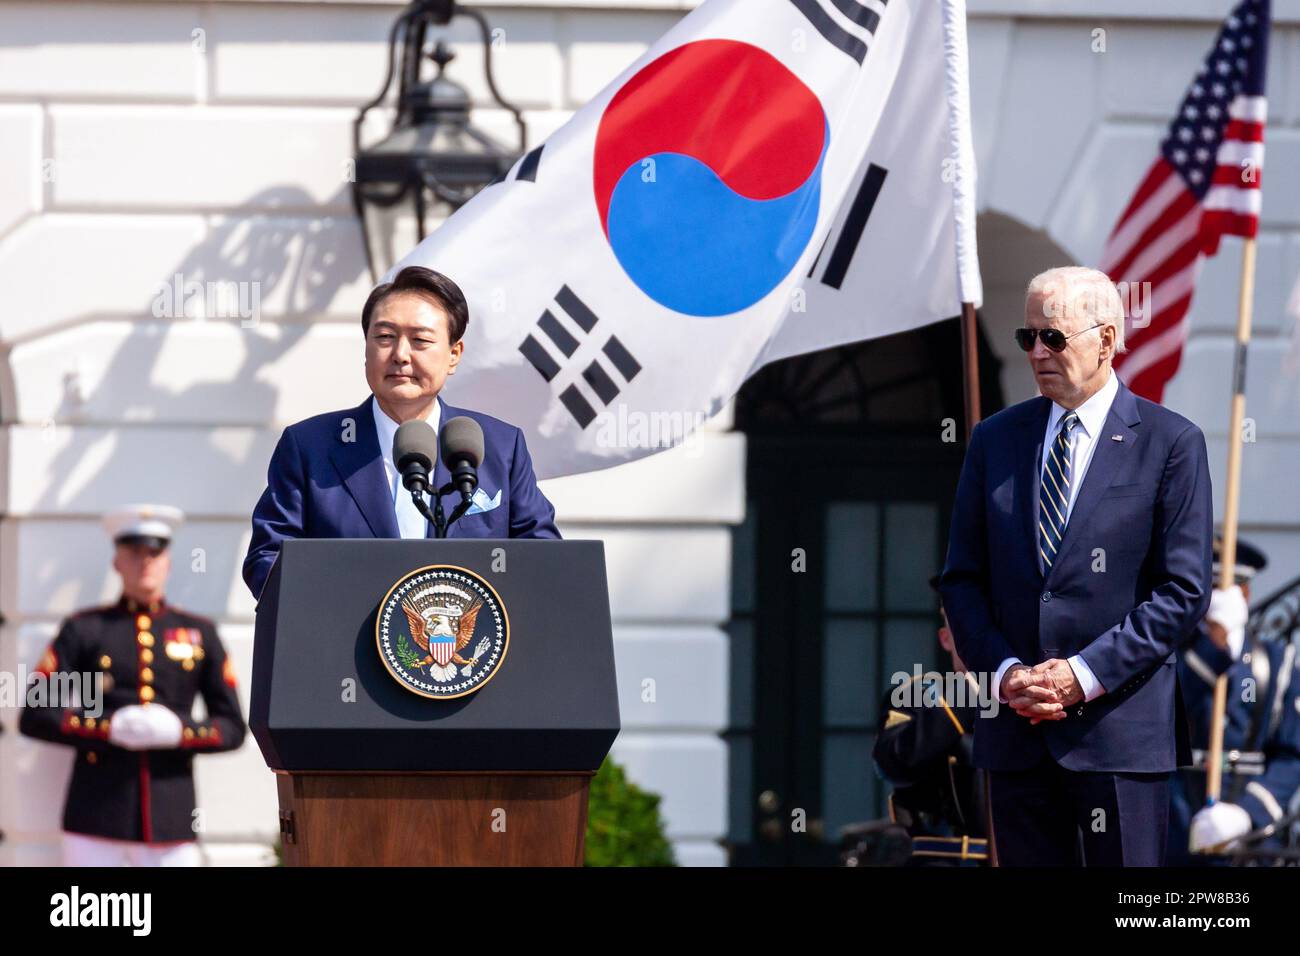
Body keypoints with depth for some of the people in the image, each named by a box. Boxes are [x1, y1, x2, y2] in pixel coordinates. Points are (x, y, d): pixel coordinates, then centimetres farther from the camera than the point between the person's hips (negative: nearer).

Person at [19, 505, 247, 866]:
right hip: (97, 811, -1)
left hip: (171, 819, 1)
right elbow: (34, 715, 0)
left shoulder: (200, 633, 12)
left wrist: (178, 731, -11)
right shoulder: (84, 630, 7)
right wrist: (111, 728, -13)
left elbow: (233, 728, 10)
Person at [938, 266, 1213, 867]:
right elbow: (961, 579, 12)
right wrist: (1003, 673, -4)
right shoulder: (995, 440, 13)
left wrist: (1086, 674, -14)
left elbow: (1185, 590, -6)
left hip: (1121, 725, -4)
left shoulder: (1170, 443, -1)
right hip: (1016, 734, 4)